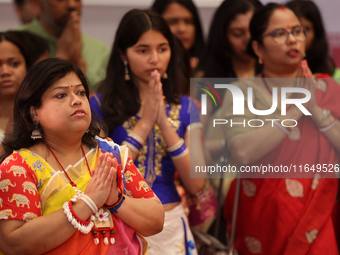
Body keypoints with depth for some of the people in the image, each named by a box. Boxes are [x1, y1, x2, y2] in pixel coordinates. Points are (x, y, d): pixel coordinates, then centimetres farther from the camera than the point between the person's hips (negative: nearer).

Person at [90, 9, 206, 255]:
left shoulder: (185, 107, 1)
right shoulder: (101, 105, -7)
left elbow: (196, 183, -7)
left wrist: (164, 123, -16)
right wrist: (144, 124, -17)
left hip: (171, 227, 3)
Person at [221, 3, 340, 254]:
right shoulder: (243, 92, -1)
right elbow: (243, 151, -19)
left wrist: (317, 110, -13)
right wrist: (295, 110, -14)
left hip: (316, 218, 2)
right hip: (264, 217, -1)